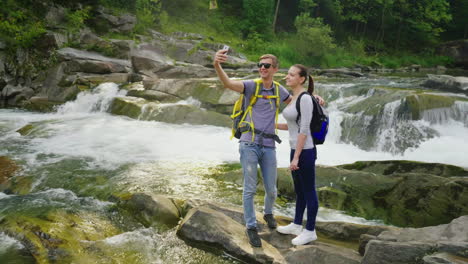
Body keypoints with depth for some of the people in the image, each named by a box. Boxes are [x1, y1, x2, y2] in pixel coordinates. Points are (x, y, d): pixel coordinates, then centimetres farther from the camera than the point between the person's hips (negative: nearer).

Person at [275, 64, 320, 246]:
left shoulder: (305, 98, -18)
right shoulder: (293, 98, 11)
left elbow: (304, 129, -21)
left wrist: (296, 157, -21)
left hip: (305, 151, -10)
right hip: (296, 149, 10)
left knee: (308, 191, 4)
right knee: (299, 190, 20)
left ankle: (310, 231, 17)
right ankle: (297, 225, 34)